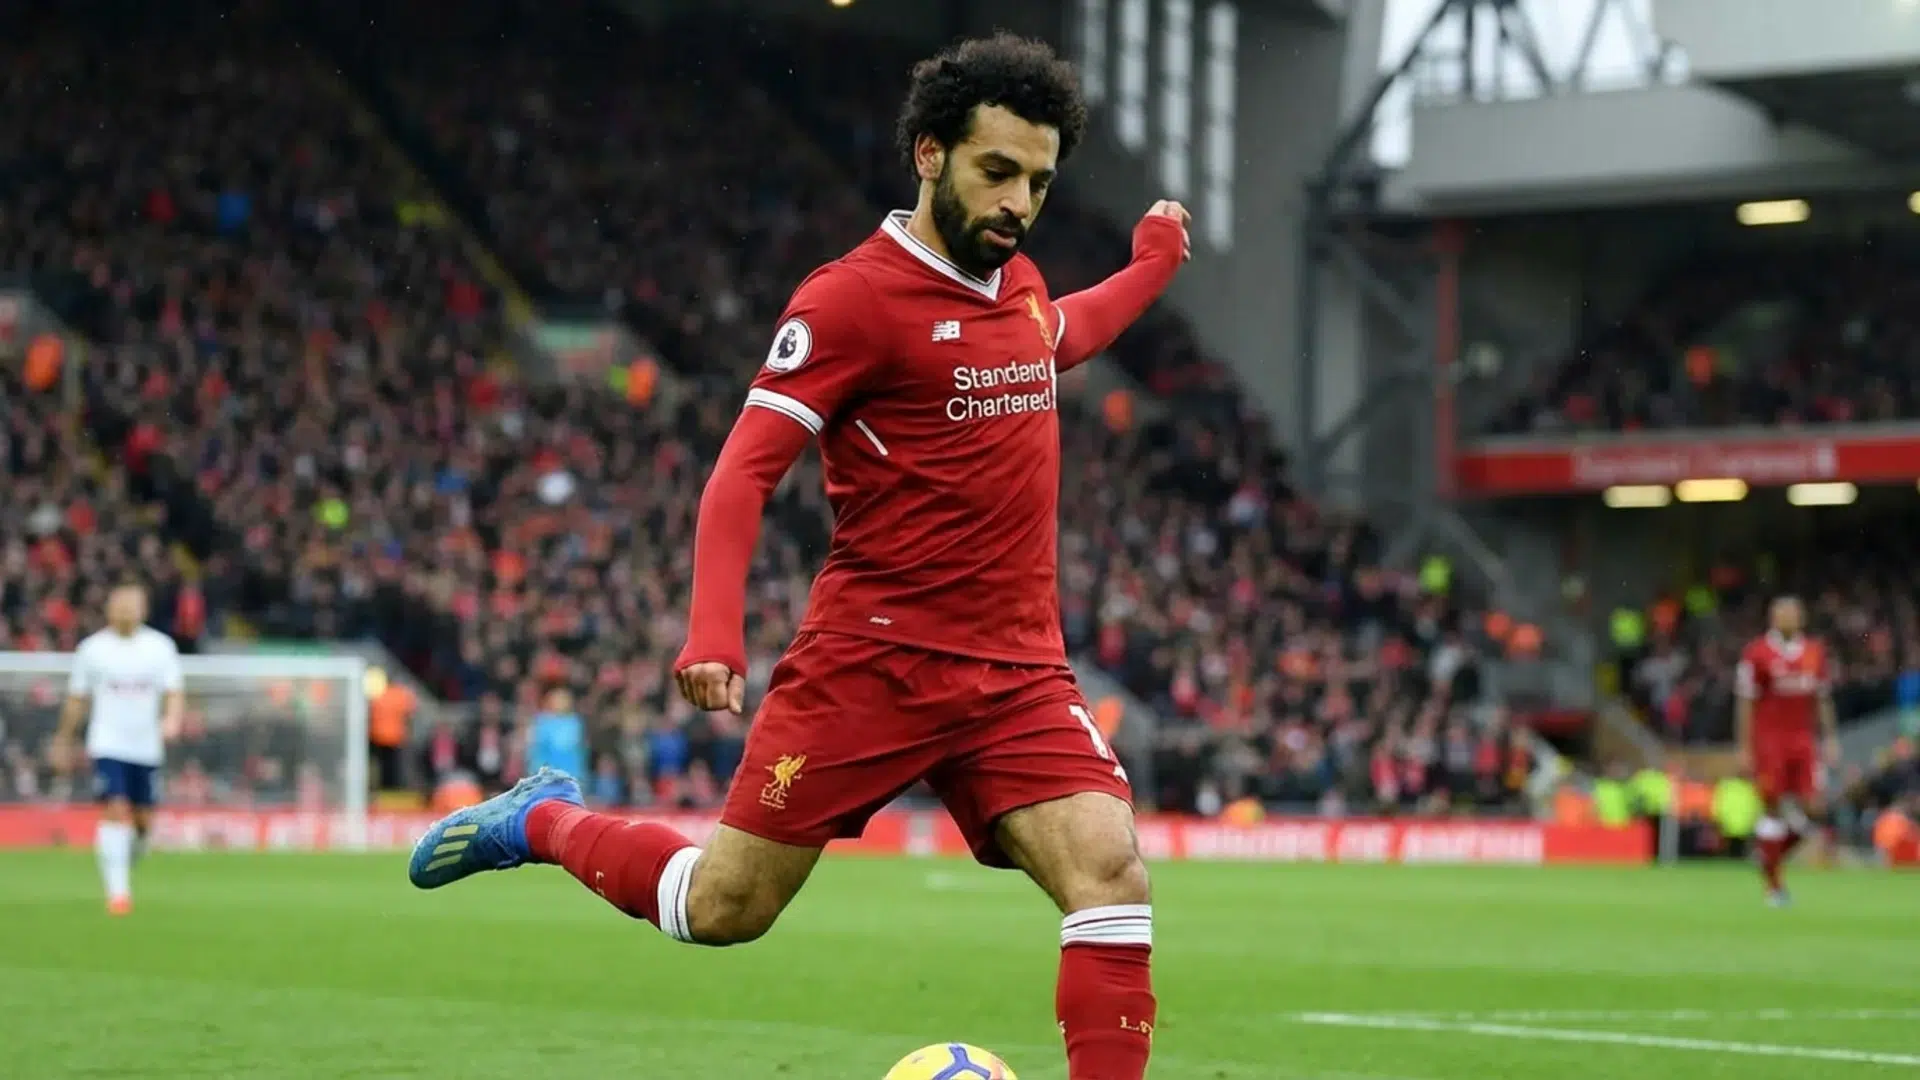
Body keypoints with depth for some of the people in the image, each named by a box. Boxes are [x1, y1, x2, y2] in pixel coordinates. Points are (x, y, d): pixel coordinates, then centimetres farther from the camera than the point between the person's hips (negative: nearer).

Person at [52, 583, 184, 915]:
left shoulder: (161, 647, 2)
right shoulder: (92, 649, 1)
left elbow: (173, 693, -1)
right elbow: (77, 700, 9)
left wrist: (172, 720, -21)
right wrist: (64, 741, 14)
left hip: (147, 747, 2)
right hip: (108, 744, -2)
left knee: (143, 820, 7)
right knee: (116, 811, -17)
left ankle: (124, 865, 38)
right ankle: (117, 891, -16)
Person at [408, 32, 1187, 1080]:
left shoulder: (1019, 284, 11)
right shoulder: (852, 296, -12)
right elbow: (743, 472, -15)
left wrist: (1154, 263, 43)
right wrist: (714, 632, -27)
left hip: (1018, 672, 5)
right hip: (874, 657, -5)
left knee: (1111, 874, -16)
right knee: (723, 908, 1)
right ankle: (542, 821, 28)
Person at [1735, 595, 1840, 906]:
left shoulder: (1815, 653, 9)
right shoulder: (1757, 654, -6)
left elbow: (1822, 701, 16)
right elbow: (1745, 703, -4)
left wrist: (1830, 738, 10)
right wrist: (1745, 748, -6)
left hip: (1803, 740, 4)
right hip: (1769, 739, -4)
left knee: (1813, 809, -5)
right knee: (1773, 810, -3)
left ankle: (1773, 853, 22)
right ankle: (1772, 884, 8)